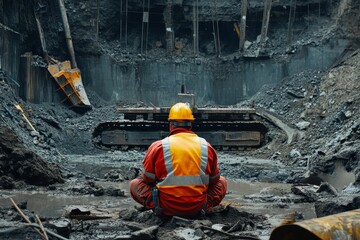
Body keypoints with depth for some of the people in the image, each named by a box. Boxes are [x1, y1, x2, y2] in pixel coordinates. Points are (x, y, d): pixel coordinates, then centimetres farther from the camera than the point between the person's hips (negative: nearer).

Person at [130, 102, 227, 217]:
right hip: (198, 208, 2)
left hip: (166, 208, -2)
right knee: (222, 181, 27)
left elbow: (148, 179, 4)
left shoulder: (158, 147, -5)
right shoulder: (206, 147, 1)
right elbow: (214, 180, 11)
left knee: (134, 184, 20)